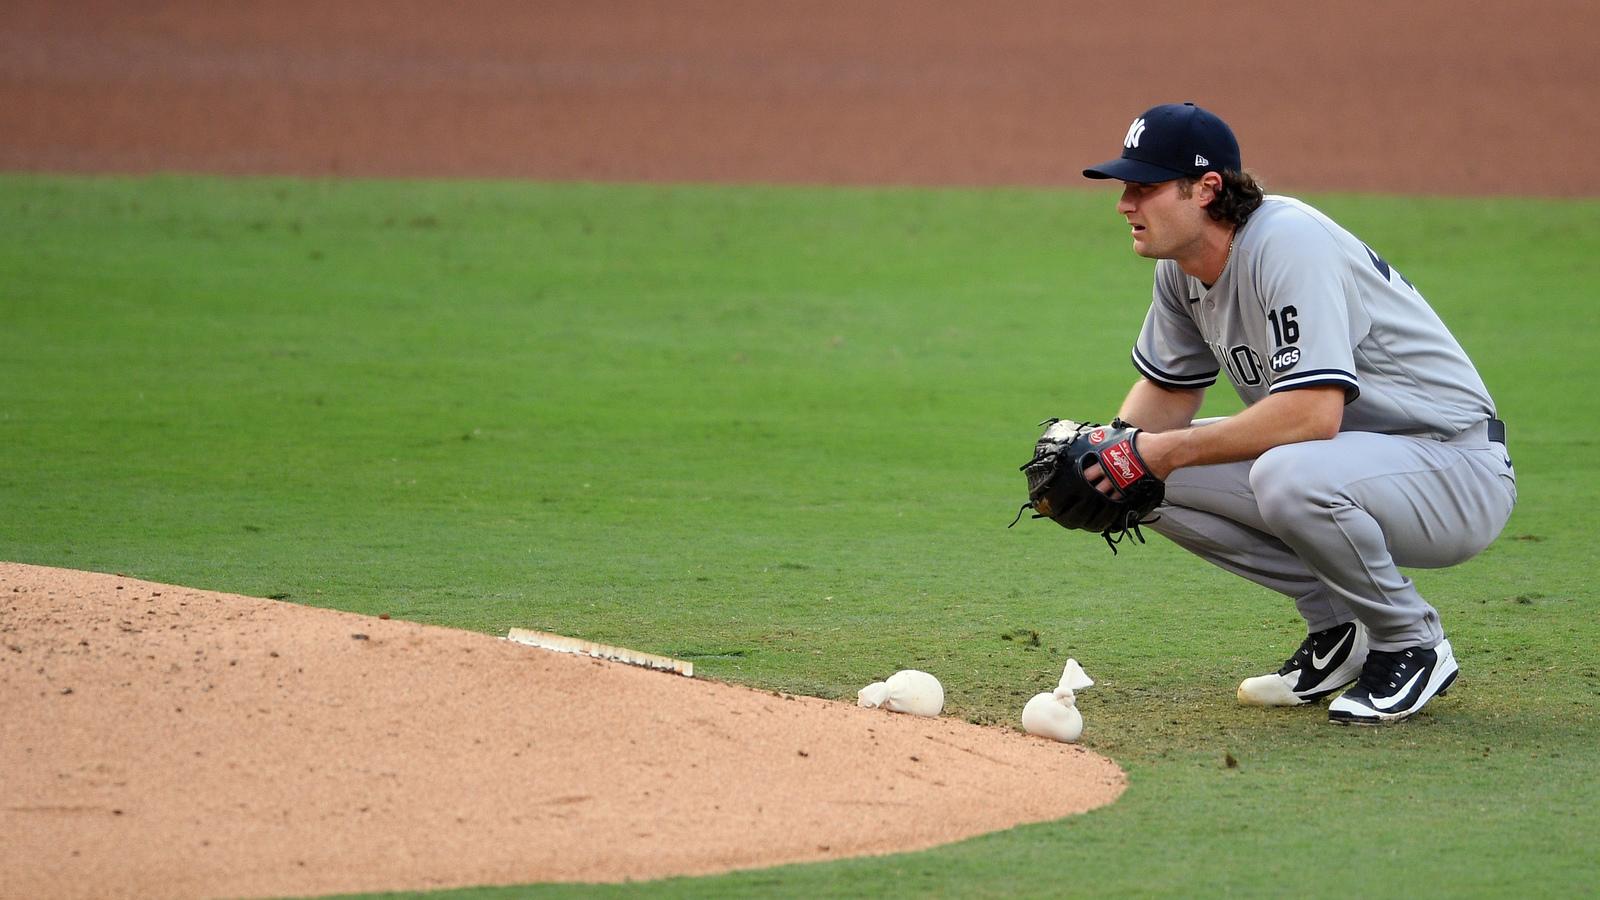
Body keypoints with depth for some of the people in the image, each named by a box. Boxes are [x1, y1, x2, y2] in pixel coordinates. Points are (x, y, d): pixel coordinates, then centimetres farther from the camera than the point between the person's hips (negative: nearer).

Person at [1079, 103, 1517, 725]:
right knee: (1157, 481, -5)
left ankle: (1412, 646, -12)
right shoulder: (1183, 265, 2)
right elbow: (1168, 391, 15)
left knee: (1288, 475, -37)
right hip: (1357, 459, 9)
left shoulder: (1288, 242, -25)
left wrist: (1173, 450, -26)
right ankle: (1337, 626, 7)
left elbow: (1313, 413, -34)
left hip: (1458, 469, -9)